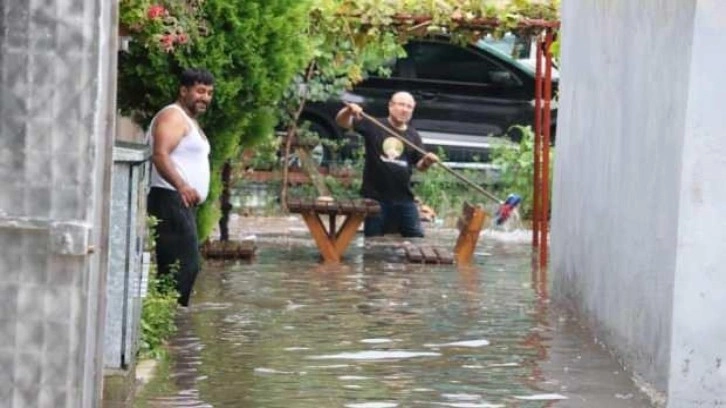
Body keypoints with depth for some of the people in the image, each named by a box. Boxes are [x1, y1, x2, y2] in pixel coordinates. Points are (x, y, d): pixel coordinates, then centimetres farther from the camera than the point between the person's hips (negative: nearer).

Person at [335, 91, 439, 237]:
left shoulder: (413, 136, 10)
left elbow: (420, 165, 12)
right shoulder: (373, 126, -1)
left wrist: (427, 161, -12)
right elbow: (342, 121, -6)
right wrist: (349, 110, -28)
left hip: (404, 199, 3)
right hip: (375, 198, -3)